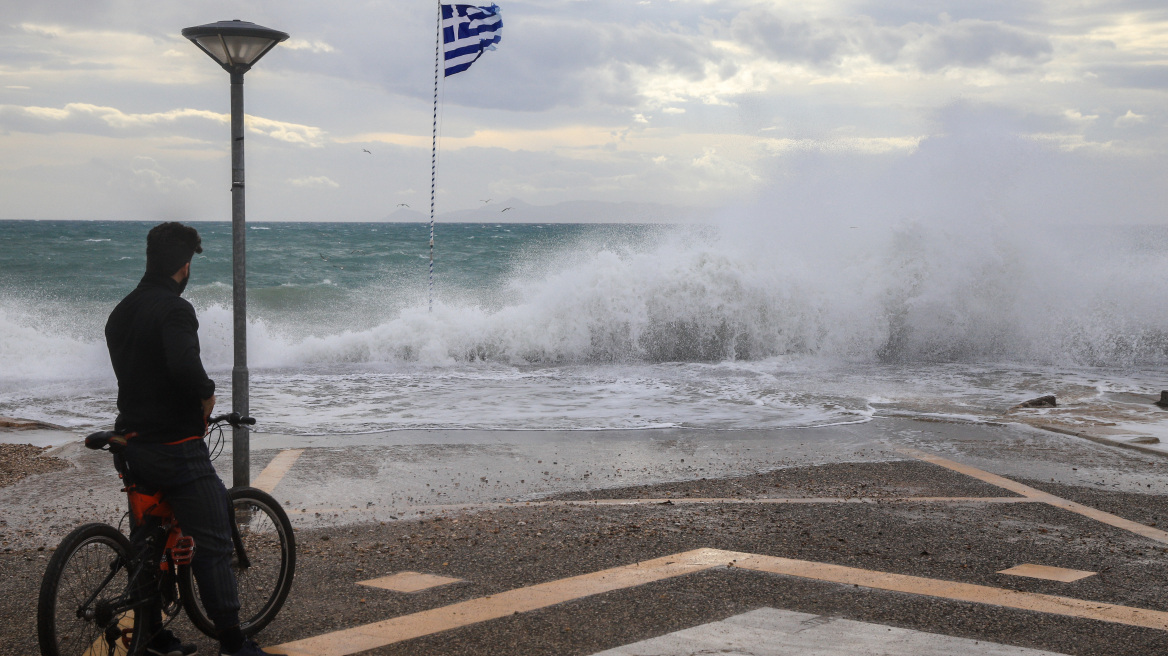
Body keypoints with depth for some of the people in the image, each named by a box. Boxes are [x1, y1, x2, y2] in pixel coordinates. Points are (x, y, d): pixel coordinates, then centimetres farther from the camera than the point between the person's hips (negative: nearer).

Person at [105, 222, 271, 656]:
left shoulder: (121, 312, 13)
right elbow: (184, 365, -33)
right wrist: (206, 395, -13)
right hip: (176, 446, -9)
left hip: (133, 443, 9)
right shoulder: (173, 308, -16)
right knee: (213, 543, -3)